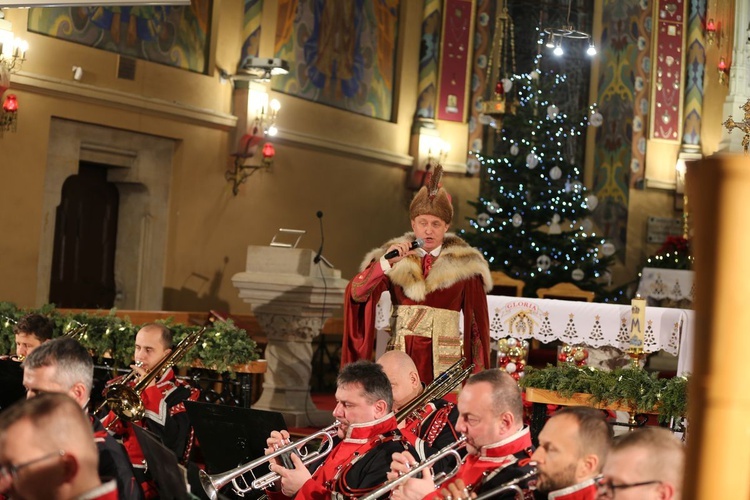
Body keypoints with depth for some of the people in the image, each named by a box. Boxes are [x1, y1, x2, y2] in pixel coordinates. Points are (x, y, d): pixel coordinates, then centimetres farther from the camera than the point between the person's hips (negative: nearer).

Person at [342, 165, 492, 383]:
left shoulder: (464, 265, 0)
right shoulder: (395, 258, 5)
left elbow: (476, 319, 2)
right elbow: (356, 293, -6)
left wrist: (478, 372, -3)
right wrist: (385, 263, -20)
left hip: (444, 360, -1)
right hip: (401, 356, 1)